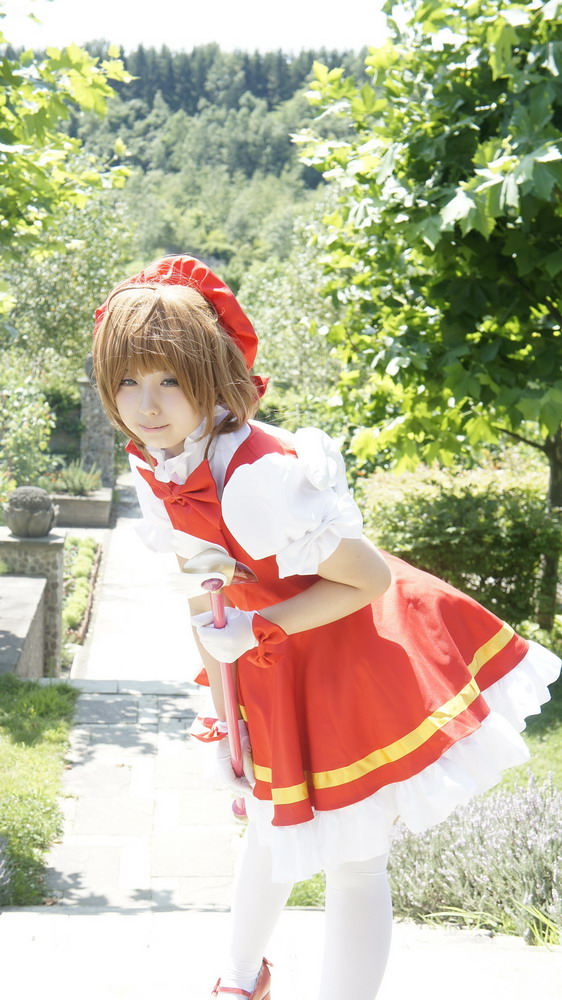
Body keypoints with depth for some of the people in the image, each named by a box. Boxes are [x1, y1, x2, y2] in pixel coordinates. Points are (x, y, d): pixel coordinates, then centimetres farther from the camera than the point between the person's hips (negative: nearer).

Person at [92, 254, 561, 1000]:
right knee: (272, 826, 28)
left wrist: (257, 632, -28)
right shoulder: (156, 475, -9)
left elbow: (371, 581, -26)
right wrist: (224, 716, 6)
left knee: (352, 864, 2)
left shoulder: (257, 477, -34)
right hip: (271, 677, 8)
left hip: (350, 654, -7)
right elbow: (204, 605, 2)